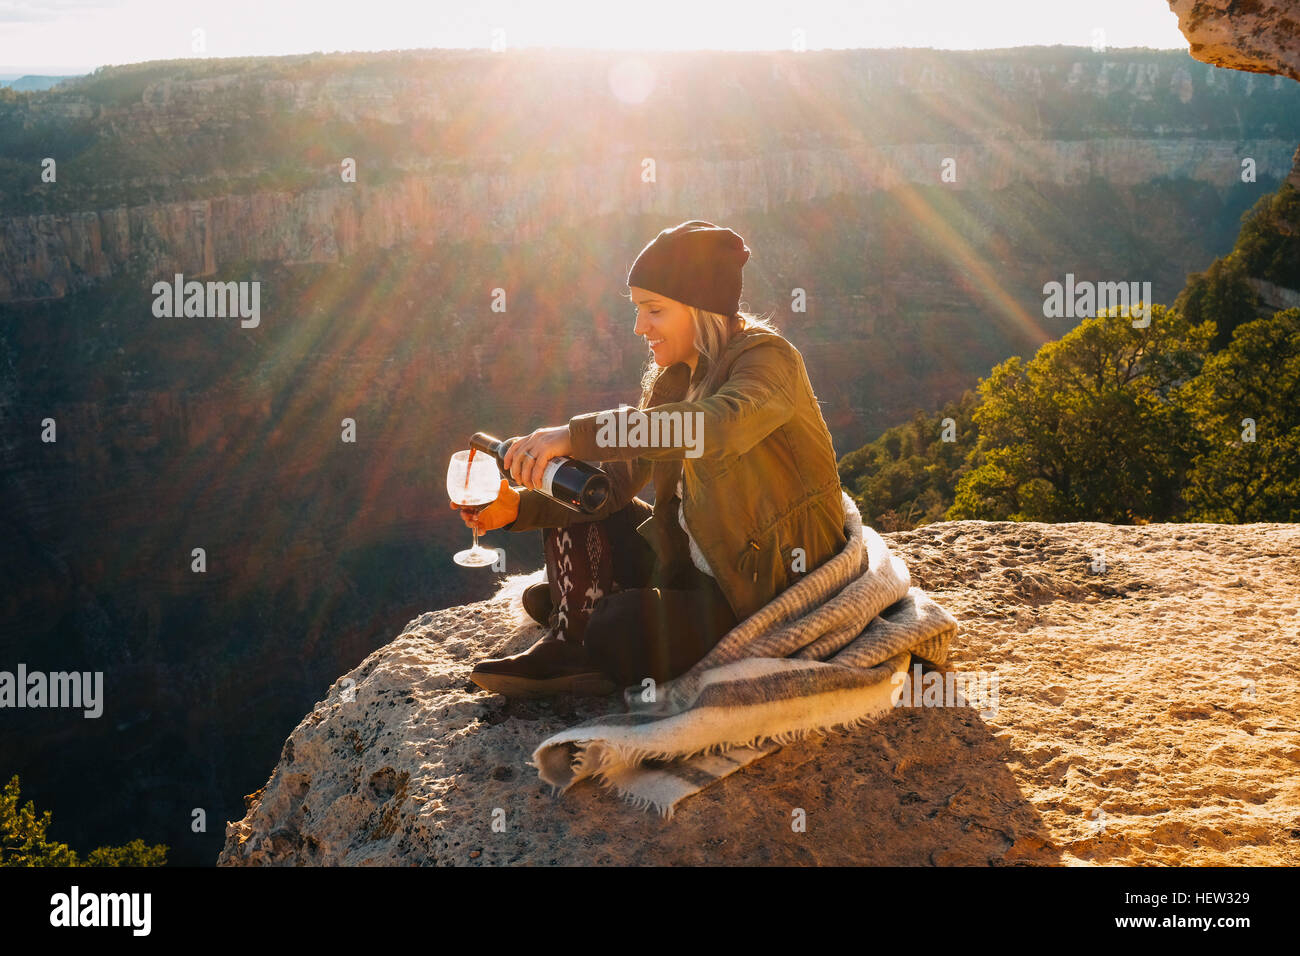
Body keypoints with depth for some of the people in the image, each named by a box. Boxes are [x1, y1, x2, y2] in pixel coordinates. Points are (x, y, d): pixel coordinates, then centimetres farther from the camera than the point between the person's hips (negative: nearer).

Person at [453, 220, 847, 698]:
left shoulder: (769, 358, -17)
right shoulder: (673, 379, 8)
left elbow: (722, 425, -40)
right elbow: (617, 480, 3)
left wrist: (576, 434, -45)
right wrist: (521, 506, -13)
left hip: (779, 585, -8)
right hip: (694, 562, 8)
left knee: (618, 634, -24)